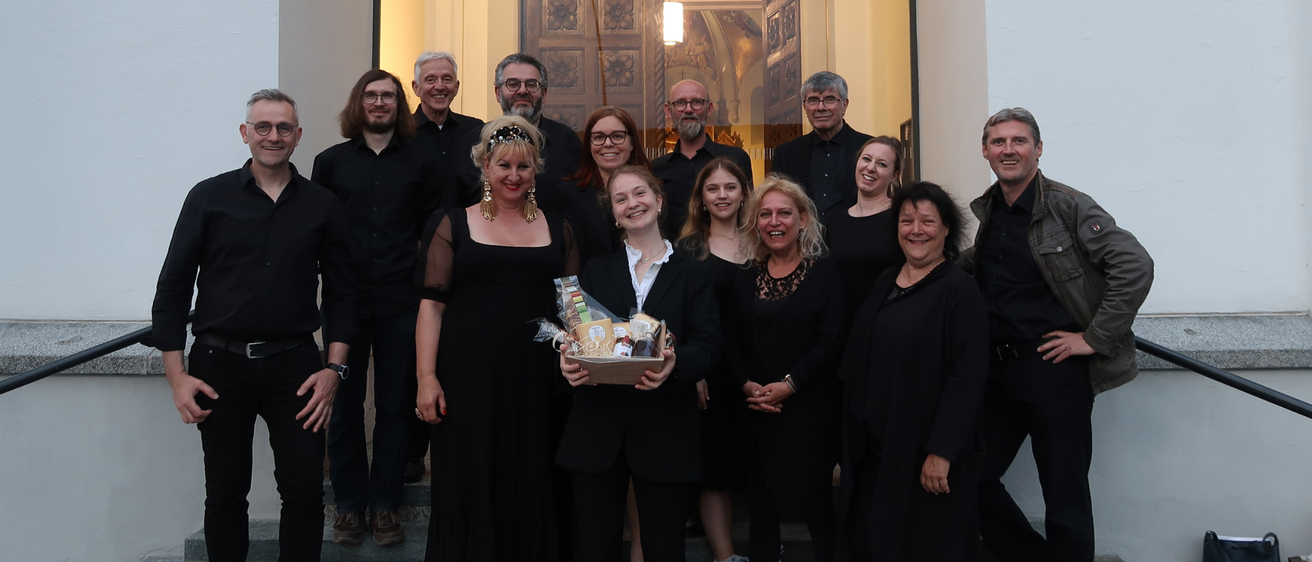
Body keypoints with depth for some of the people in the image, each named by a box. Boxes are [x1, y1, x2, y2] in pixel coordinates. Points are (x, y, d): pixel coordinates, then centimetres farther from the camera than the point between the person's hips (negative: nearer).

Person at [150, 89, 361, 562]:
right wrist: (176, 374, -4)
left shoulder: (323, 206, 5)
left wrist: (334, 368, -3)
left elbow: (342, 291, 6)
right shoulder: (209, 198, 2)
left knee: (305, 491, 1)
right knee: (225, 495, 9)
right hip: (219, 365, 0)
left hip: (294, 365, 1)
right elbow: (173, 287, 2)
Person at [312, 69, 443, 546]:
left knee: (394, 405, 5)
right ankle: (349, 503, 17)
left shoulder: (420, 165, 7)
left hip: (401, 303, 0)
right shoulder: (331, 162, 7)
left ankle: (385, 503, 16)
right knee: (345, 404, 5)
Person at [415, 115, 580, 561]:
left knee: (529, 493, 8)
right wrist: (427, 377, -8)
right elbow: (432, 304, 0)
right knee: (468, 490, 2)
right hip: (467, 378, -2)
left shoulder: (557, 229, 12)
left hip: (536, 382, 2)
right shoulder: (454, 224, 5)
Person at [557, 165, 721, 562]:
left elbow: (708, 346, -2)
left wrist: (675, 365, -24)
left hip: (666, 430, -1)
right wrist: (568, 362, -17)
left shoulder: (693, 273, 8)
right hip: (598, 428, 2)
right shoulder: (596, 272, 15)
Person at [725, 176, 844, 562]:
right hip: (756, 413, 4)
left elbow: (831, 342, -9)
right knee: (761, 508, 8)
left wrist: (788, 385, -17)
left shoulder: (823, 274, -1)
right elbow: (732, 341, 6)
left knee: (817, 506, 0)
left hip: (809, 411, -3)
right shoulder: (745, 279, 10)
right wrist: (748, 384, -11)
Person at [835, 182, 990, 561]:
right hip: (875, 445, 6)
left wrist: (941, 452, -20)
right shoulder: (885, 283, 10)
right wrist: (856, 434, 13)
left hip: (927, 453, -6)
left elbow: (967, 377, -16)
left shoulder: (960, 289, -10)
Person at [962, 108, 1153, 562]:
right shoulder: (987, 212, 9)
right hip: (996, 368, 7)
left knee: (1065, 499, 4)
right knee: (972, 478, 11)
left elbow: (1135, 266, -18)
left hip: (1054, 369, -6)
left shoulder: (1068, 206, -11)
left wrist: (1095, 338, -16)